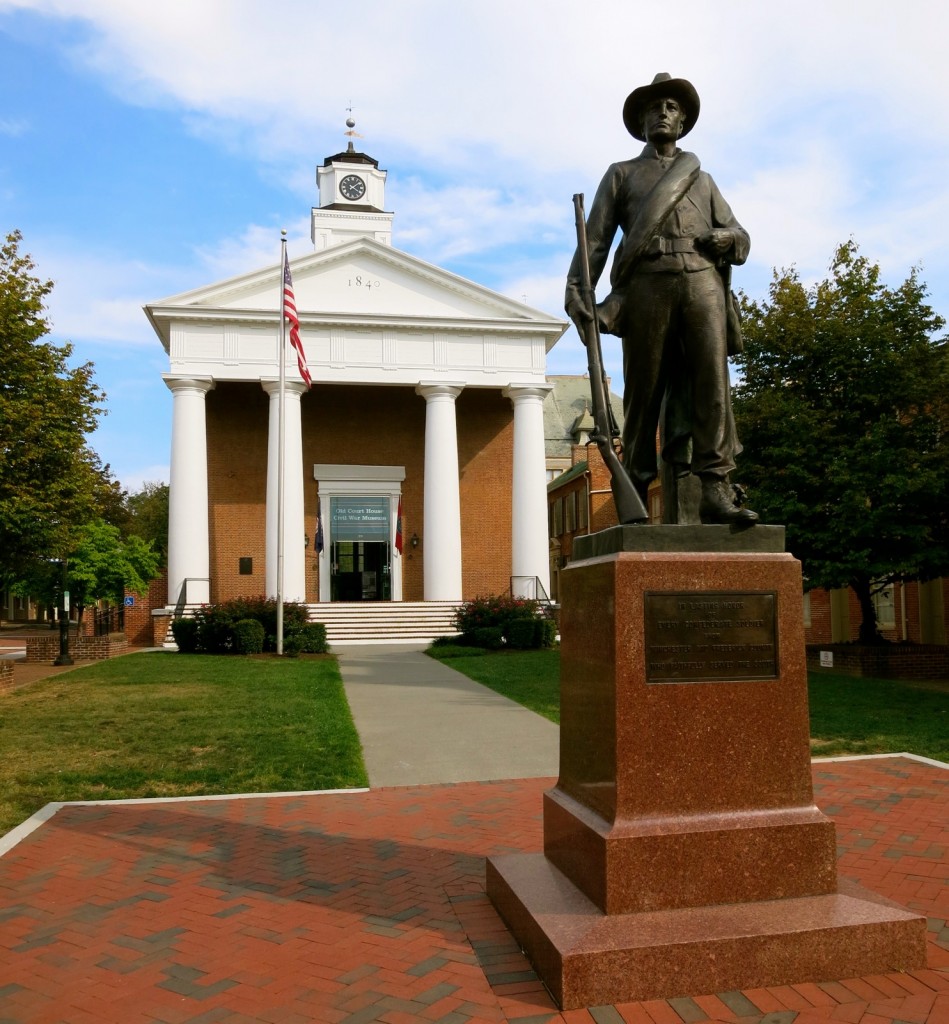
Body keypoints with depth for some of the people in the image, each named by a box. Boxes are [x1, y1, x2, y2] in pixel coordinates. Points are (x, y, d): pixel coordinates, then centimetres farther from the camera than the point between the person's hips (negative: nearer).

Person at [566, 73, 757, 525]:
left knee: (712, 383, -13)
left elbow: (742, 238, 25)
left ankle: (715, 490, -18)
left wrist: (728, 237, 0)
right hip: (647, 282, -2)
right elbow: (595, 237, 11)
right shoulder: (622, 174, 24)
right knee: (643, 391, -6)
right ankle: (635, 496, -3)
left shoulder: (702, 178, 32)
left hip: (703, 281, 2)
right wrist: (576, 288, -5)